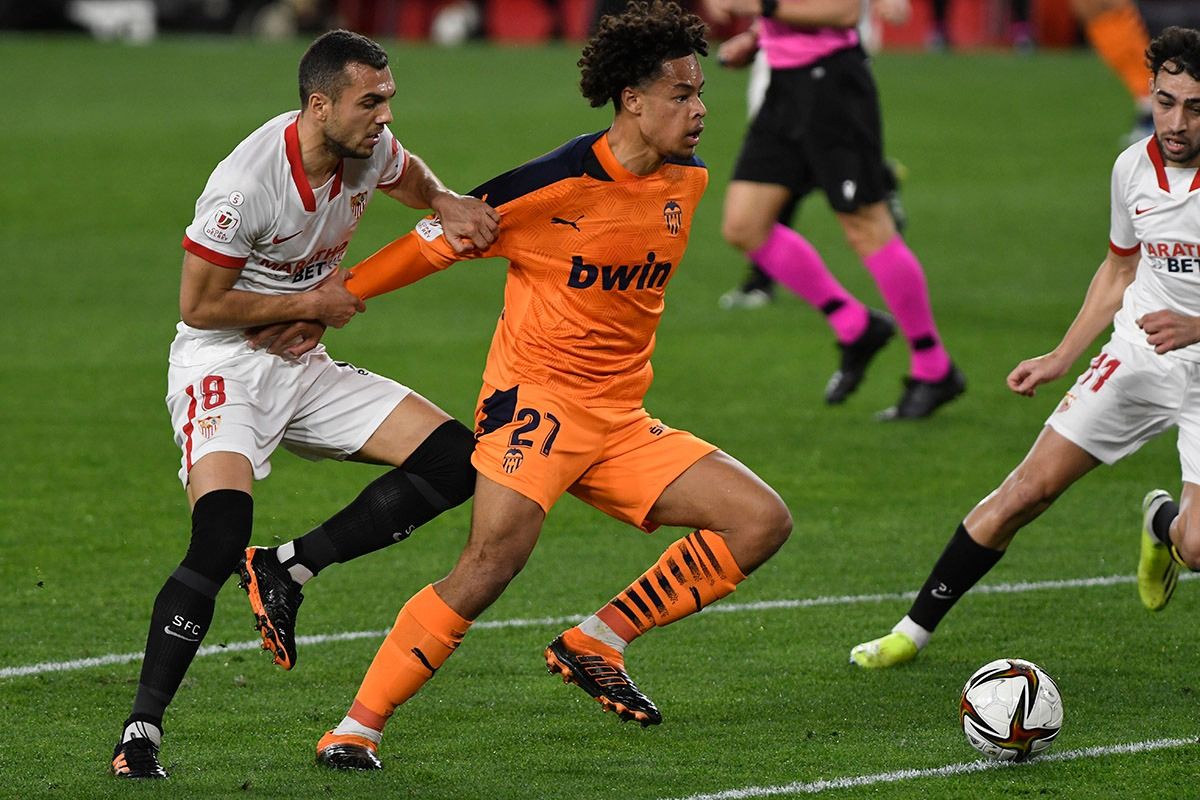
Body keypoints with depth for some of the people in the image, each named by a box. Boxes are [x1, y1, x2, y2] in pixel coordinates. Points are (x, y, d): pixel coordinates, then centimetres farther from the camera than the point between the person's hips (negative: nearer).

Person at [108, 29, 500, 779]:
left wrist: (451, 208, -3)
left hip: (303, 367, 8)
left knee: (455, 461, -5)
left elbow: (414, 180, 21)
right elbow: (199, 305, -17)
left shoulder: (371, 150, -5)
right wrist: (311, 304, -13)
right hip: (222, 368, -8)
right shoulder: (246, 183, -25)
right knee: (220, 537, -27)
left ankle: (287, 570, -2)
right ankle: (141, 731, -20)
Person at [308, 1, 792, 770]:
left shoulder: (688, 181, 6)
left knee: (763, 520, -4)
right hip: (537, 398, -7)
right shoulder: (556, 184, -15)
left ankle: (595, 644, -1)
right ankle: (358, 727, -17)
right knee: (492, 560, -26)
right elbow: (439, 240, -7)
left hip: (621, 421, 7)